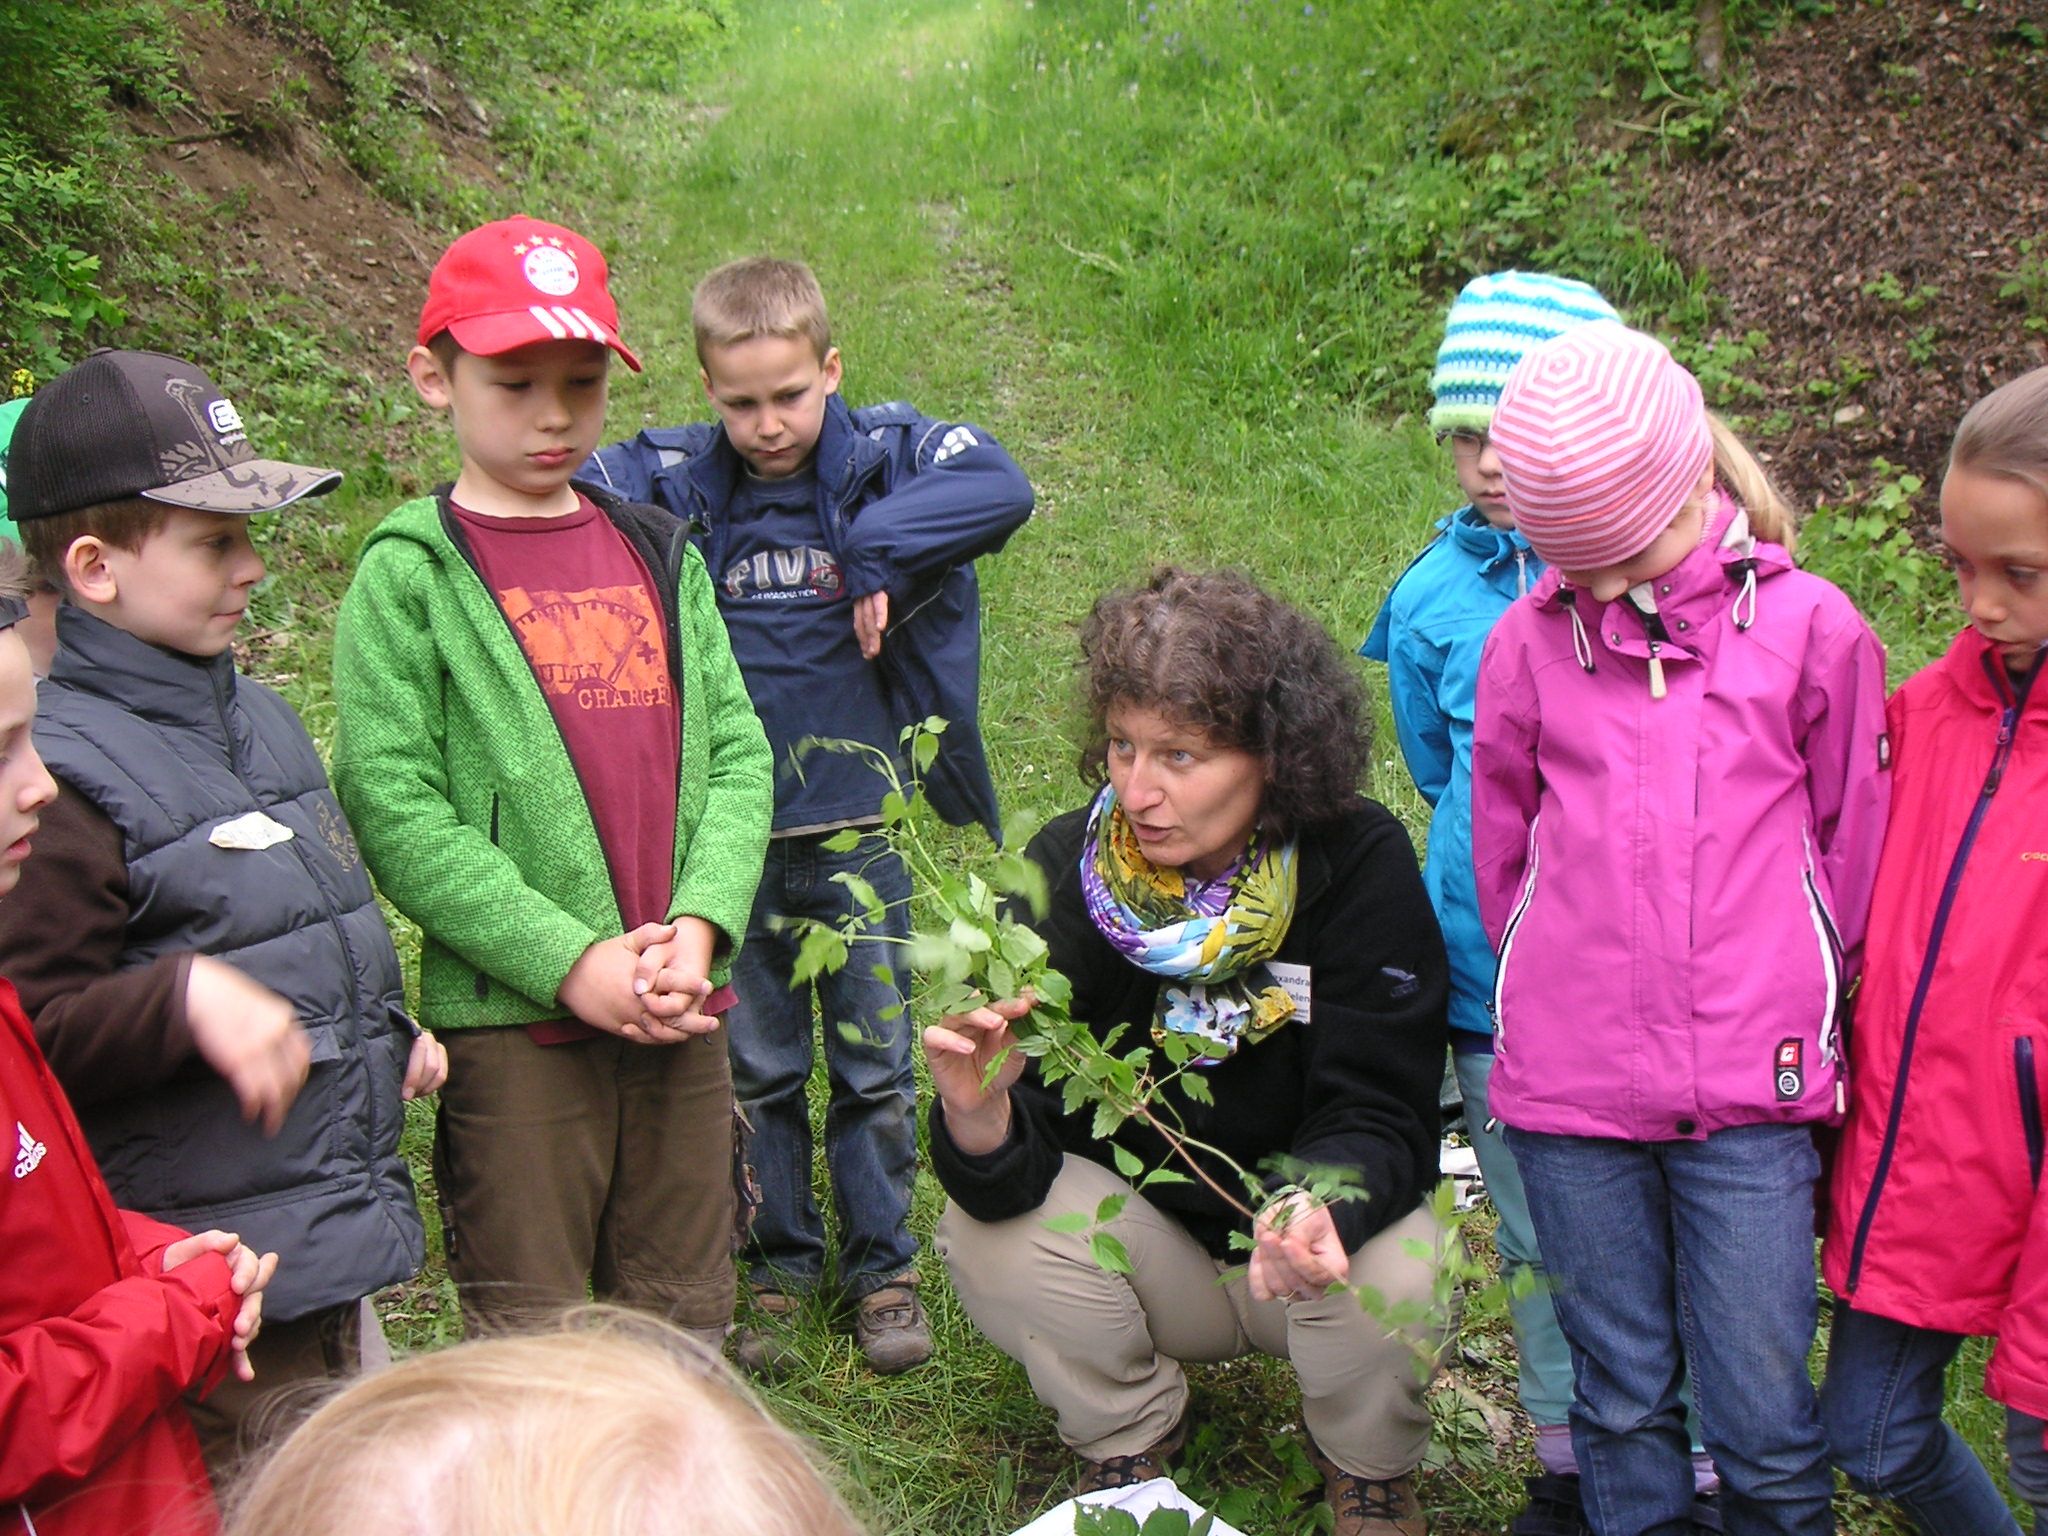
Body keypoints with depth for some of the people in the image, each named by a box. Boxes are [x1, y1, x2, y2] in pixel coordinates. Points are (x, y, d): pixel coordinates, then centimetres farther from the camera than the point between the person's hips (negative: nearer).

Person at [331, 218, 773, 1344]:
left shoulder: (659, 554, 11)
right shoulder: (410, 576, -4)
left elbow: (736, 753, 7)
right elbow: (392, 811, -11)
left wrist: (700, 923, -9)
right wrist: (573, 960, -17)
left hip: (682, 1011, 5)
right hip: (514, 1020, -4)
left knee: (683, 1329, 15)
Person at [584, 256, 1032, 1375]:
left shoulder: (884, 456, -6)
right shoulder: (677, 479, -2)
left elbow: (1002, 487, -22)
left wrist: (878, 553, -25)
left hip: (864, 827, -1)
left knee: (876, 1064, 11)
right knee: (755, 1067, 12)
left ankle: (883, 1266, 27)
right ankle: (778, 1267, 28)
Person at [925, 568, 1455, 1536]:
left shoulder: (1360, 868, -20)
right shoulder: (1067, 870, -16)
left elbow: (1377, 1118, -21)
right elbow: (1016, 1167, -19)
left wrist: (1320, 1209, -44)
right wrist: (979, 1117, -45)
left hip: (1318, 1226, -1)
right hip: (1144, 1243, 2)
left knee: (1394, 1274, -33)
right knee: (984, 1222, -25)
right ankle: (1128, 1453, 4)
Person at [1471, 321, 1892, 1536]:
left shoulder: (1809, 627, -1)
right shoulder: (1530, 643, 3)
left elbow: (1856, 846, 7)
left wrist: (1801, 1012, 11)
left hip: (1751, 1093, -1)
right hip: (1569, 1090, 2)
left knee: (1764, 1420, 2)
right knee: (1621, 1401, 12)